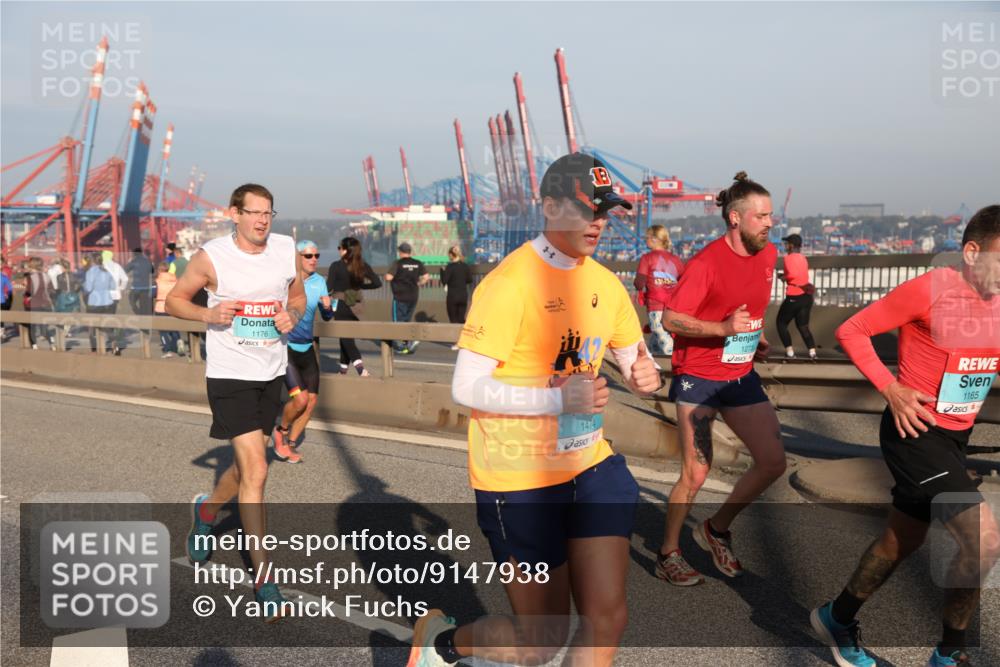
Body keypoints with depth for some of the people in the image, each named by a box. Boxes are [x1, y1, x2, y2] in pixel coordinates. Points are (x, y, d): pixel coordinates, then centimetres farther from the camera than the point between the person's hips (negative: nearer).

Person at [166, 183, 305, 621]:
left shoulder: (286, 250, 1)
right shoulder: (211, 257, -10)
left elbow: (298, 297, 15)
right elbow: (174, 300, 1)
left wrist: (291, 315, -8)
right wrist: (208, 314, -19)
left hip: (272, 373, 5)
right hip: (230, 374, -5)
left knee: (247, 466, 19)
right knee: (255, 471, -11)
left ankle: (206, 509, 52)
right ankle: (262, 577, 2)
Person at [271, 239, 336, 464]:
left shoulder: (319, 281, 4)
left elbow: (326, 317, 10)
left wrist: (328, 307, -11)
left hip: (307, 348, 6)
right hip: (285, 347, -6)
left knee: (311, 400, 4)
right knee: (300, 398, -17)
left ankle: (290, 444, 22)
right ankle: (281, 430, 13)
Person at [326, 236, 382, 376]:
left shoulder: (336, 266, -15)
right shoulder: (363, 266, -1)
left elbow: (328, 288, -18)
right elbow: (377, 283, -1)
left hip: (341, 306, -5)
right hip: (356, 307, 5)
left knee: (346, 339, -1)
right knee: (346, 338, 18)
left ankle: (361, 369, -19)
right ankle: (343, 370, 25)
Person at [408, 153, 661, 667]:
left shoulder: (604, 282, 5)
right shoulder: (510, 282, -17)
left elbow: (633, 355, 18)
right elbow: (466, 387, -20)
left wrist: (644, 374, -6)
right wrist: (559, 398, -28)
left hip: (590, 464, 6)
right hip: (520, 480, -6)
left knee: (607, 618, 4)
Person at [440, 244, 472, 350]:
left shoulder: (450, 266, -13)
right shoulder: (465, 266, 1)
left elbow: (444, 281, -14)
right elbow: (470, 280, 7)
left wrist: (442, 271, -1)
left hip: (452, 295, -4)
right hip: (463, 295, 4)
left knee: (453, 319, 5)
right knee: (461, 318, 14)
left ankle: (457, 343, 2)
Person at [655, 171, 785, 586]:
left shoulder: (769, 255, 5)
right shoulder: (706, 263, -17)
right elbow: (670, 319, -19)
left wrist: (756, 336, 11)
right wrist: (723, 327, -30)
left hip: (741, 376, 7)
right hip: (698, 377, -7)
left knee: (773, 462, 2)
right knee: (696, 474, -3)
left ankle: (717, 529, 23)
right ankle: (668, 555, 17)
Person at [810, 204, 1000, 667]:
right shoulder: (930, 289, -17)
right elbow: (851, 332, -13)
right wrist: (891, 390, -19)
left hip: (955, 438, 8)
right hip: (916, 433, -8)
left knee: (900, 541, 18)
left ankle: (837, 619, 39)